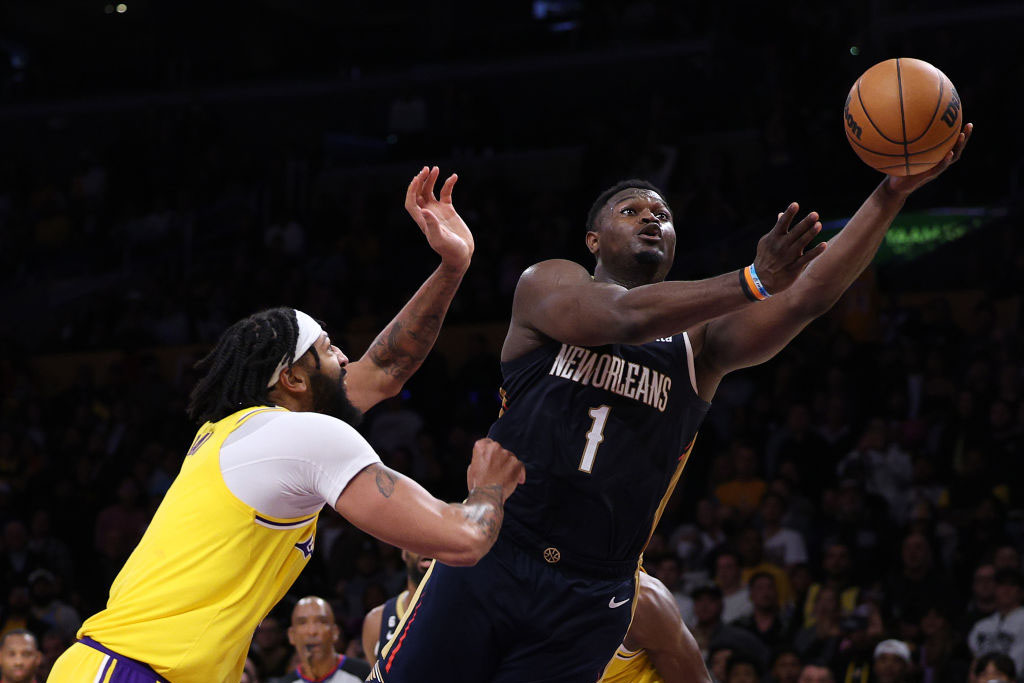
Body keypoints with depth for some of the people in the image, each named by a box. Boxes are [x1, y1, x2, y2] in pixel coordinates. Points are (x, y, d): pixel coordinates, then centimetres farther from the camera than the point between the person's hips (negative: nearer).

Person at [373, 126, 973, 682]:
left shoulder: (700, 338, 12)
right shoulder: (549, 284, 3)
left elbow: (809, 296, -3)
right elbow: (627, 315, -18)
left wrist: (894, 192, -13)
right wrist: (753, 281, -32)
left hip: (590, 600, 2)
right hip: (491, 560, -2)